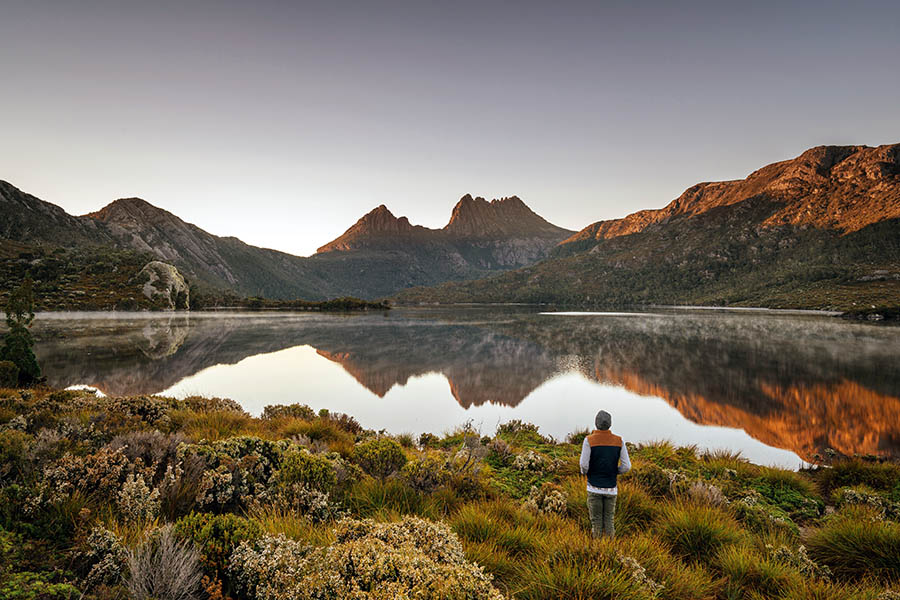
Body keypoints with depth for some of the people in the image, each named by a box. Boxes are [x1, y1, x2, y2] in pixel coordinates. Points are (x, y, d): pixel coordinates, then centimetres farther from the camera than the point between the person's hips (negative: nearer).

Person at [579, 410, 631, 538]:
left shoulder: (589, 440, -12)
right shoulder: (619, 441, -4)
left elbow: (584, 464, -16)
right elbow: (626, 466, -6)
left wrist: (584, 472, 6)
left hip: (594, 487, -2)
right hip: (611, 488, 2)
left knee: (596, 521, 8)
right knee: (609, 520, 13)